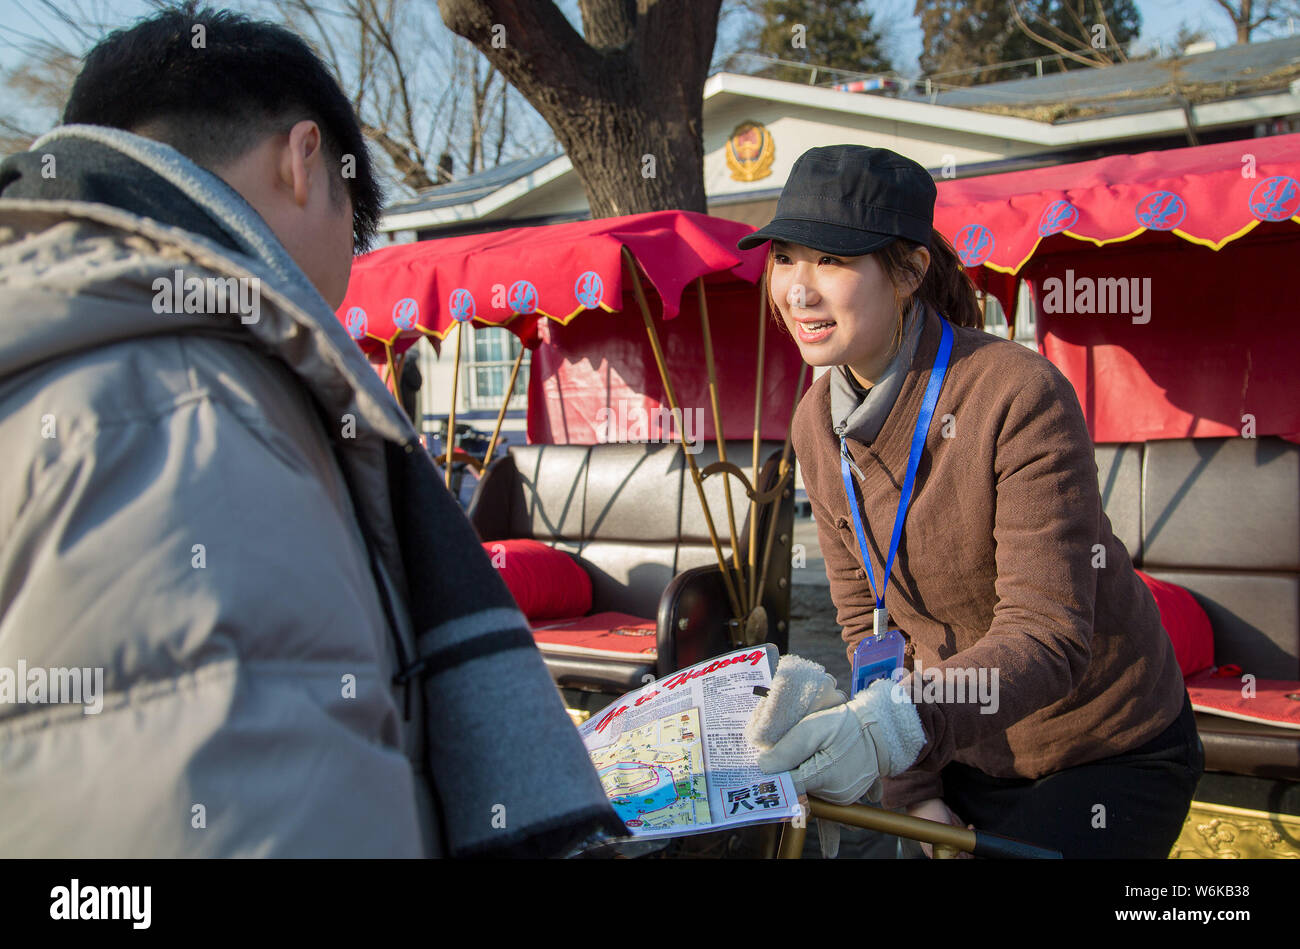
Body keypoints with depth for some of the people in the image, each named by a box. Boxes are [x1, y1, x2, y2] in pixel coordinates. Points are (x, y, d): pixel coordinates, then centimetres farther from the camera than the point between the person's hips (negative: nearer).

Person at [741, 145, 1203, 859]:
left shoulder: (1020, 396, -27)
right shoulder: (817, 424, -6)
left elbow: (1047, 634, -31)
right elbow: (866, 617, 0)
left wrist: (899, 725, -47)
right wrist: (914, 794, -7)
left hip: (1114, 756, -5)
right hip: (967, 754, 5)